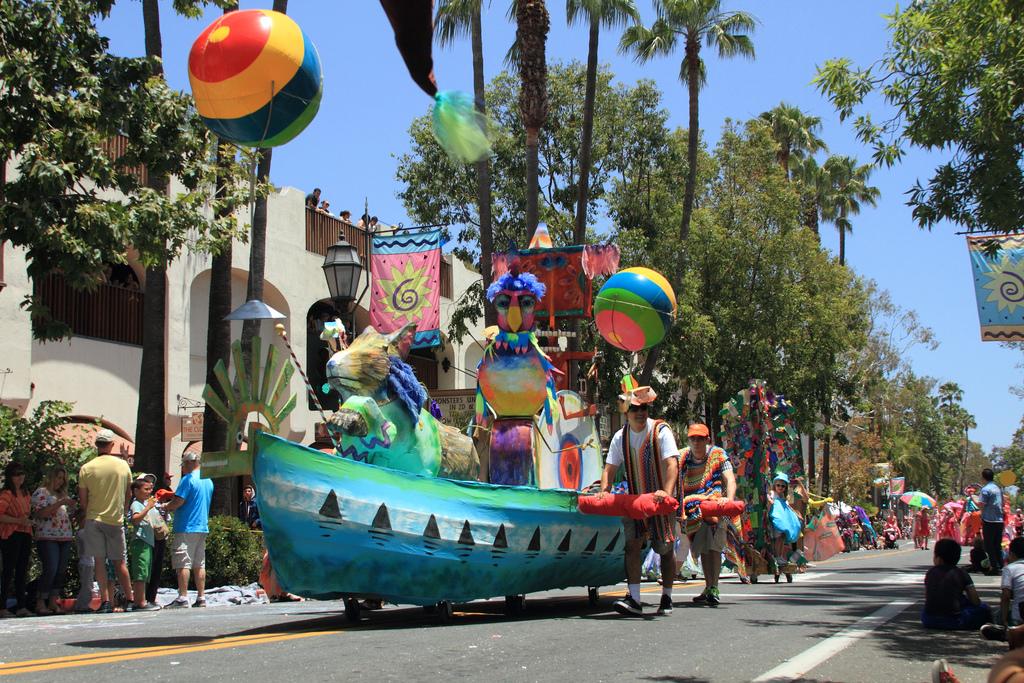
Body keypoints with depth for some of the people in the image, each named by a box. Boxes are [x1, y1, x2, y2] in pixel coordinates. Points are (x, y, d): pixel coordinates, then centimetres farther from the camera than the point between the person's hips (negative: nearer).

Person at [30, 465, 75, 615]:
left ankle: (54, 603, 7)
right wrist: (60, 503, -16)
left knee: (61, 571, 2)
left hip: (65, 538, 7)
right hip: (47, 537, -7)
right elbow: (41, 513, -12)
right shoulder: (41, 492, 1)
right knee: (50, 570, -14)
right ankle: (40, 604, -7)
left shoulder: (62, 495, 22)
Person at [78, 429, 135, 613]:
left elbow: (83, 502, -1)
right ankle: (130, 599, 12)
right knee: (120, 562, 10)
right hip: (116, 520, 1)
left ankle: (106, 601, -3)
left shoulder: (86, 468, -6)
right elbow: (128, 494, 10)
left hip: (94, 520, -1)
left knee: (99, 561, 3)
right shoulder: (123, 465, -1)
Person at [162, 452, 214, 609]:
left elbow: (178, 501, -17)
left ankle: (182, 598, -10)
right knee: (199, 564, 9)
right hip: (203, 527, 8)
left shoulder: (188, 479, -10)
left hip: (186, 527, -8)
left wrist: (166, 507, 3)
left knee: (183, 563, -6)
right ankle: (201, 598, 8)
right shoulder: (208, 481, 15)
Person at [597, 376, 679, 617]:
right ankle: (634, 600, -14)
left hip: (661, 501, -3)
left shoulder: (661, 431, -13)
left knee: (665, 549, 5)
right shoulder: (620, 437, 1)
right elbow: (610, 468, 3)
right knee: (632, 545, -10)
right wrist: (604, 491, -15)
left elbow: (672, 464, -23)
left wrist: (666, 491, -37)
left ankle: (666, 599, 19)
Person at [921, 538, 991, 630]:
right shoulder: (961, 574, 1)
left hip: (929, 621, 1)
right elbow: (975, 601, 1)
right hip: (953, 621, -1)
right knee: (983, 608, 17)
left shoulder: (930, 573, 8)